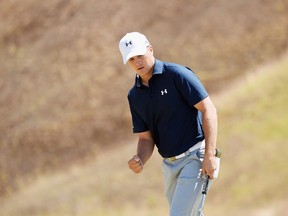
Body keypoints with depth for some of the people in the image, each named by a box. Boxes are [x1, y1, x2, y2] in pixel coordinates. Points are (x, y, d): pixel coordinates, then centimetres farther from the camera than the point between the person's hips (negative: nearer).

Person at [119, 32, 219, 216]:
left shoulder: (177, 74, -11)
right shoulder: (134, 96, 8)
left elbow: (209, 110, -14)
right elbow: (146, 138, 10)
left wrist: (209, 155, -21)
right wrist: (140, 162, -12)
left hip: (194, 157, -7)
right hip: (169, 164, 7)